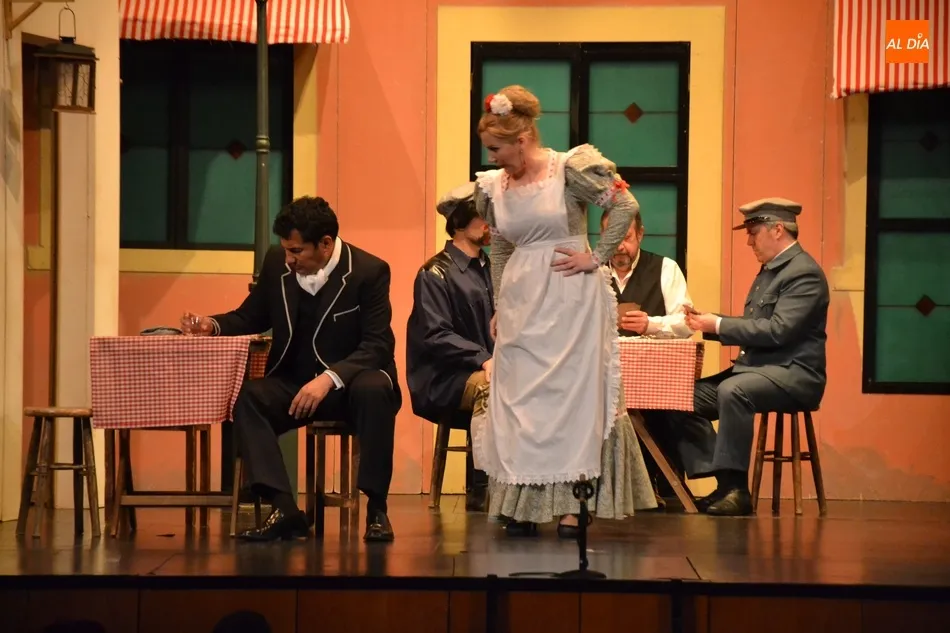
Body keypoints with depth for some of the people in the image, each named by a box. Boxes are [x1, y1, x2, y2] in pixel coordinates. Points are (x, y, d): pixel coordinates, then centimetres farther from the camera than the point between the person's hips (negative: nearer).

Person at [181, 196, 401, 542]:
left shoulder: (369, 271, -11)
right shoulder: (276, 263, 1)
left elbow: (379, 345, -15)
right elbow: (250, 318, 15)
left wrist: (329, 378, -31)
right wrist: (214, 326, -8)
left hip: (349, 384, -3)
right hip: (293, 383, 4)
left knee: (374, 390, -38)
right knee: (244, 396, -27)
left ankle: (376, 508, -25)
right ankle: (284, 510, -32)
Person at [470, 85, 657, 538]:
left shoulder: (571, 169, -10)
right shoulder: (494, 186, 6)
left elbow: (626, 206, -9)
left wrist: (596, 258, -10)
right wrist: (498, 307, 15)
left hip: (571, 300, -5)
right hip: (521, 303, 5)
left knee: (574, 393, -2)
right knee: (518, 399, 3)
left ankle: (572, 505, 1)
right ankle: (524, 506, 9)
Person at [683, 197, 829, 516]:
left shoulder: (804, 272, -13)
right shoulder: (770, 269, 18)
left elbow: (777, 331, -23)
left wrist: (719, 324, -18)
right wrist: (710, 324, 5)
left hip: (793, 375, -10)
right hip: (758, 368, 10)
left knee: (732, 391, -35)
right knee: (691, 397, -2)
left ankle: (734, 488, -30)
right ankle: (724, 484, -2)